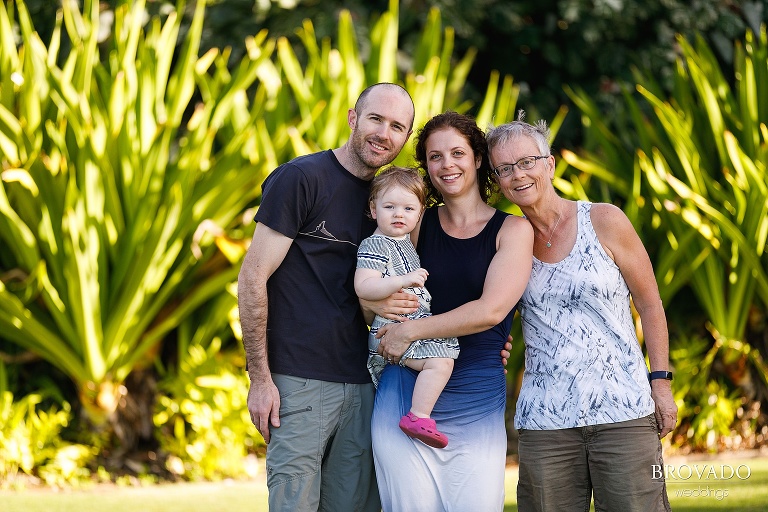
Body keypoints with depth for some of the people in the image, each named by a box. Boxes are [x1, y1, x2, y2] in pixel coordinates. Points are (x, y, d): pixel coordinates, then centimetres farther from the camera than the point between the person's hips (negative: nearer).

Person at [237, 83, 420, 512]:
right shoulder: (301, 178, -7)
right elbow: (253, 279, -10)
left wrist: (387, 303, 0)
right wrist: (260, 379, -14)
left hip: (360, 384, 7)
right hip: (299, 381, -6)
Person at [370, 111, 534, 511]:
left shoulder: (513, 229, 2)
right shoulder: (417, 224, 9)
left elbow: (491, 310, -11)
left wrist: (410, 331, -12)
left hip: (477, 406, -1)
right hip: (407, 394, 1)